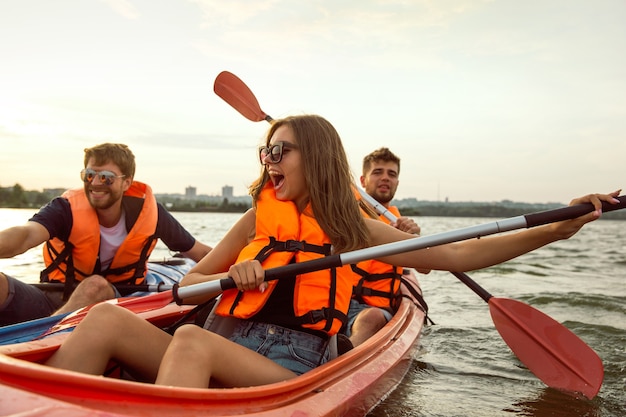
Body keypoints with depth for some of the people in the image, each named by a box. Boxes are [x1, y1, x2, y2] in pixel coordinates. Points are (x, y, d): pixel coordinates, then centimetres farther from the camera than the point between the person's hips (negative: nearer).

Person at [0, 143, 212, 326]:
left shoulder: (147, 210, -8)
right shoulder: (68, 208, -12)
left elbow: (201, 253, 0)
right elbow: (26, 235, -35)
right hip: (56, 300, 0)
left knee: (96, 285, -35)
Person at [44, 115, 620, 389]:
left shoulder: (352, 229, 9)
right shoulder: (258, 220, 15)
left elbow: (458, 255, 6)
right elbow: (187, 285, 16)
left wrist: (556, 229, -2)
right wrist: (233, 275, -8)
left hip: (290, 372, -3)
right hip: (221, 364, 3)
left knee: (191, 340, -34)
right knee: (107, 318, -21)